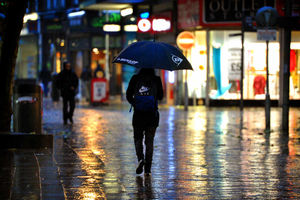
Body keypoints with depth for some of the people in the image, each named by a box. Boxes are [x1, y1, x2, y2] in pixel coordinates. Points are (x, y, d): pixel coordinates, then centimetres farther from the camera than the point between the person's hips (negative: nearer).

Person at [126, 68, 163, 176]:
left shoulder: (135, 78, -2)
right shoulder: (156, 79, -2)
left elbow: (128, 95, 0)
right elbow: (160, 96, 6)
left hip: (138, 113, 0)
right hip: (152, 114, 0)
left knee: (138, 138, 14)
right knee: (149, 141, 6)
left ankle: (140, 158, -13)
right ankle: (147, 169, 2)